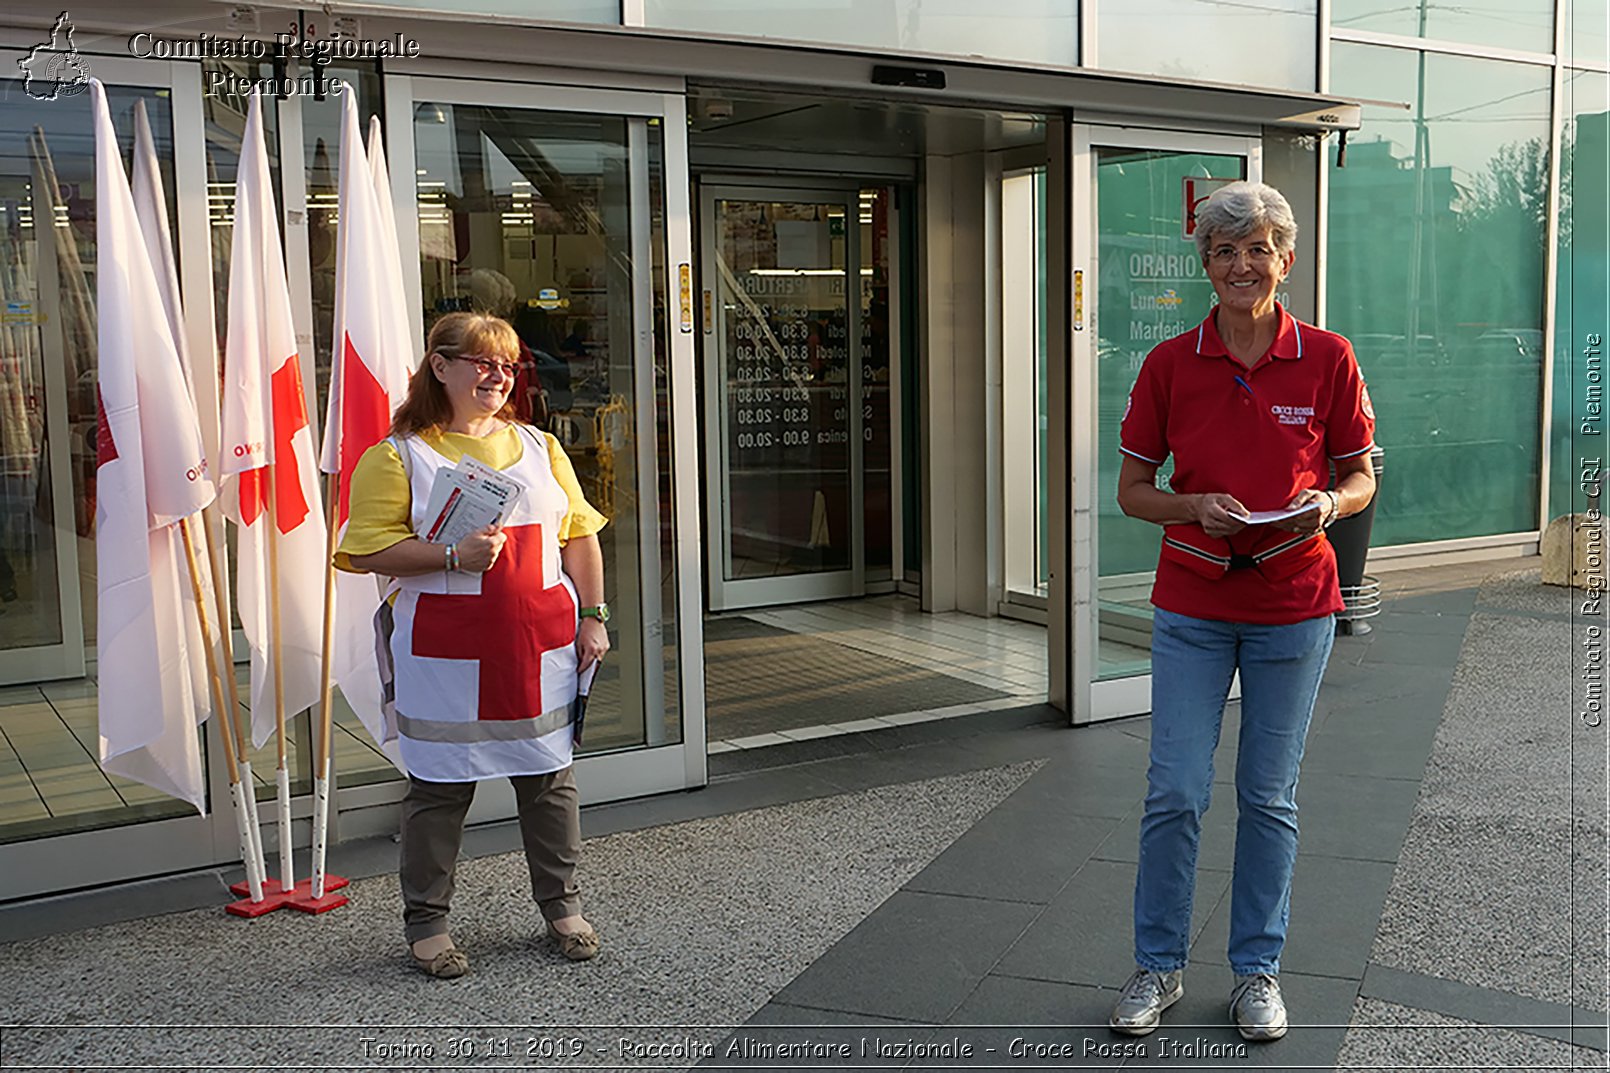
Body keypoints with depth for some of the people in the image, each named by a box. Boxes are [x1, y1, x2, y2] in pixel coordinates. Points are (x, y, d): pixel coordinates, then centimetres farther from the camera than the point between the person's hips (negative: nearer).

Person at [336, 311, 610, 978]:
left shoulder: (539, 447, 12)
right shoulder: (397, 456, -1)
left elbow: (579, 535, 13)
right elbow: (369, 549, -8)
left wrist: (591, 617, 5)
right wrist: (453, 556, -19)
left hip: (540, 646, 4)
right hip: (446, 654, -4)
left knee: (549, 776, 11)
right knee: (440, 784, 3)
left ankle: (562, 904, 27)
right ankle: (426, 921, 20)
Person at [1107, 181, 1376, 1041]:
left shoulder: (1327, 359, -2)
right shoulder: (1170, 364, -2)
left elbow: (1361, 479, 5)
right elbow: (1132, 489, 3)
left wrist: (1327, 504, -17)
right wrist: (1194, 506, -17)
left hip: (1293, 605, 0)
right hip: (1191, 604, 0)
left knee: (1269, 795, 10)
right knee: (1174, 792, 1)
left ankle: (1257, 970, 26)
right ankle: (1158, 966, 19)